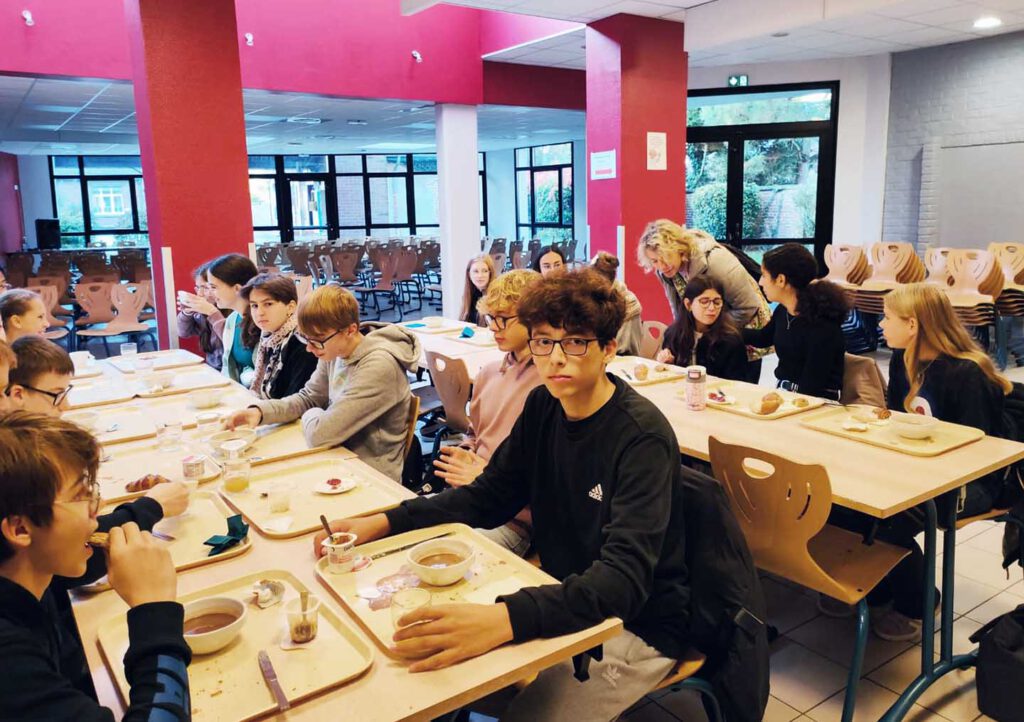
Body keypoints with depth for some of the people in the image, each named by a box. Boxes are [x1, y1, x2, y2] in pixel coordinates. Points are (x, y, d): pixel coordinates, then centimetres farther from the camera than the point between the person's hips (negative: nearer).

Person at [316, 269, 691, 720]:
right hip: (562, 595, 6)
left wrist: (505, 618, -47)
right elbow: (488, 498, 5)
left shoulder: (642, 437, -23)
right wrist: (383, 523, -8)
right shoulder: (543, 407, -2)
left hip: (637, 624, -6)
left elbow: (625, 575, -32)